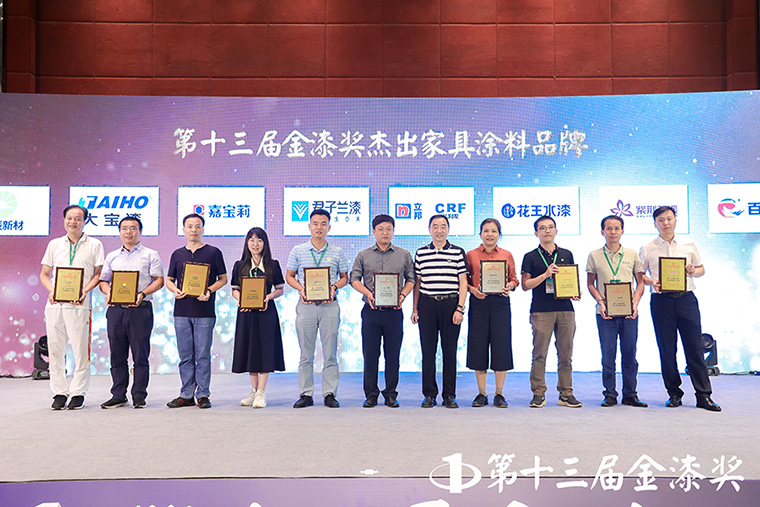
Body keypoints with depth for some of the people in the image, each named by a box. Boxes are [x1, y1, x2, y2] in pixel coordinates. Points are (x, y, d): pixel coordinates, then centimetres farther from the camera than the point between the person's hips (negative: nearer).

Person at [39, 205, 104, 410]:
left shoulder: (94, 245, 7)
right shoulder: (54, 244, 15)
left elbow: (98, 274, 5)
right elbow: (44, 274, 16)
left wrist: (84, 291, -11)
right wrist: (51, 291, -3)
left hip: (79, 305, -3)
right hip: (55, 304, 3)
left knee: (81, 350, -2)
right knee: (55, 349, 5)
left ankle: (78, 393, 8)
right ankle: (59, 393, 15)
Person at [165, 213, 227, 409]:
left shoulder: (213, 252, 3)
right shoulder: (177, 254, 13)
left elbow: (223, 278, 5)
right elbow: (169, 280, 17)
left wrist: (209, 291, -12)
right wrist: (175, 290, -5)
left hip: (204, 311, -3)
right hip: (182, 311, 4)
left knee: (203, 355, -2)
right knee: (185, 356, 7)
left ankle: (203, 395, 7)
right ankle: (186, 395, 15)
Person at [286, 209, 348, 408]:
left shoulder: (337, 252, 7)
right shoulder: (298, 251, 7)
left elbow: (344, 277, 12)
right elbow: (289, 276, 11)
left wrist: (334, 287, -8)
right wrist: (301, 289, -7)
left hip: (329, 305, 0)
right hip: (306, 305, 0)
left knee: (330, 353, 1)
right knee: (306, 353, 4)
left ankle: (330, 394, 8)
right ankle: (306, 394, 12)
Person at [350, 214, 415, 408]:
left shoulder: (404, 255, 10)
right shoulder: (363, 256, 10)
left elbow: (411, 279, 9)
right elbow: (354, 279, 6)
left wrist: (403, 295, -9)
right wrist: (367, 293, -11)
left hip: (394, 311, 0)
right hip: (371, 311, 0)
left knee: (393, 354, 3)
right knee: (370, 354, 3)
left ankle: (391, 394, 14)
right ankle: (371, 394, 13)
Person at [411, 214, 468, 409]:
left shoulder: (458, 252, 5)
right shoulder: (421, 253, 10)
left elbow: (463, 283, 3)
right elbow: (417, 282, 13)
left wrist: (459, 308, -6)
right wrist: (415, 309, 8)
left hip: (450, 303, -1)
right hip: (427, 304, 1)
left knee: (450, 351, 3)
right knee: (428, 351, 3)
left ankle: (449, 396, 12)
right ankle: (429, 395, 12)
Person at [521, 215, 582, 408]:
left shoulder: (566, 254, 15)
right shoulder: (531, 257, 5)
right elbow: (525, 285, 0)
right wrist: (545, 274, -12)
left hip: (565, 309, 3)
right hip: (541, 311, -3)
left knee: (565, 354, 4)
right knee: (539, 354, -3)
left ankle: (566, 393, 13)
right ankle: (538, 394, 5)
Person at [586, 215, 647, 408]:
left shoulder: (632, 255, 8)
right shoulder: (594, 256, 5)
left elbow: (640, 282, 10)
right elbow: (591, 284, 7)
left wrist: (635, 303, -5)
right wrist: (601, 302, -8)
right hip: (605, 312, -1)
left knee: (629, 354, 4)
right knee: (608, 354, 0)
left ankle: (630, 394, 15)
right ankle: (610, 394, 10)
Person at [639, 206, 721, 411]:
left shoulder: (689, 245, 11)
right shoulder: (647, 249, 7)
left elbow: (701, 269, 17)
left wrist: (693, 271, -5)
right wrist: (652, 282, -10)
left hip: (686, 299, 1)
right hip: (661, 300, 0)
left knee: (694, 347, -2)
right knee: (667, 349, 2)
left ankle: (703, 395, 4)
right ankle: (674, 393, 14)